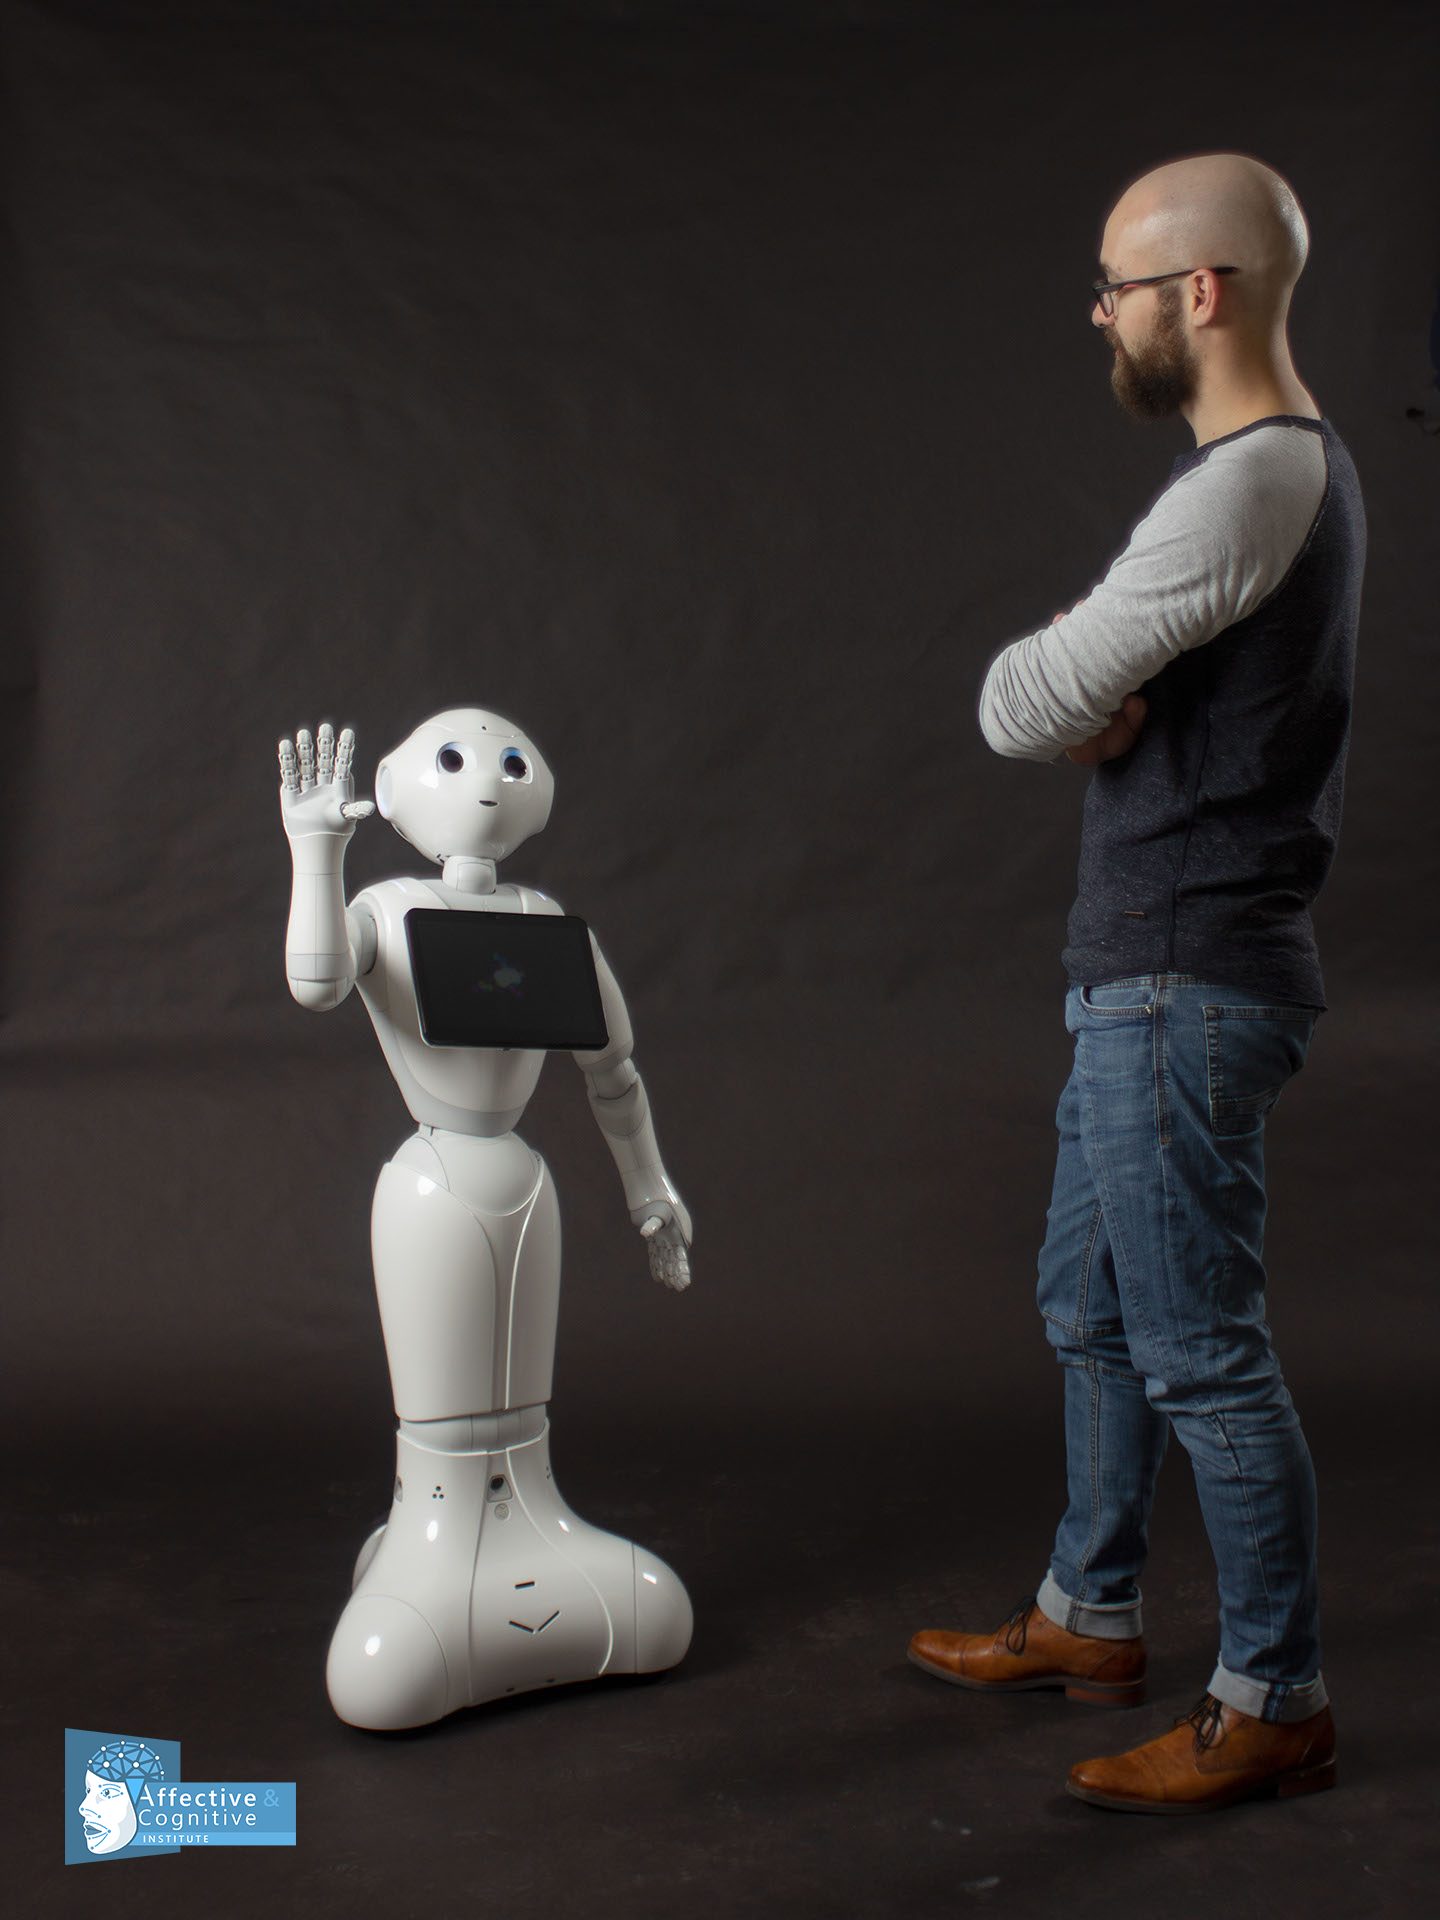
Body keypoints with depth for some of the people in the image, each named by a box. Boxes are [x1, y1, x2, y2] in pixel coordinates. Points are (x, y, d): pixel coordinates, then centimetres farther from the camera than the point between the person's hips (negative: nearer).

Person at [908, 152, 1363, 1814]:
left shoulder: (1249, 484, -19)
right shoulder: (1294, 464, 16)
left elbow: (1021, 709, -19)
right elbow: (1066, 706, 14)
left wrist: (1054, 690, 2)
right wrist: (1096, 704, -7)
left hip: (1184, 992, -11)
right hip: (1145, 983, 11)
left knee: (1199, 1351, -1)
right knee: (1092, 1310, 19)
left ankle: (1274, 1706, 15)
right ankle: (1088, 1622, 35)